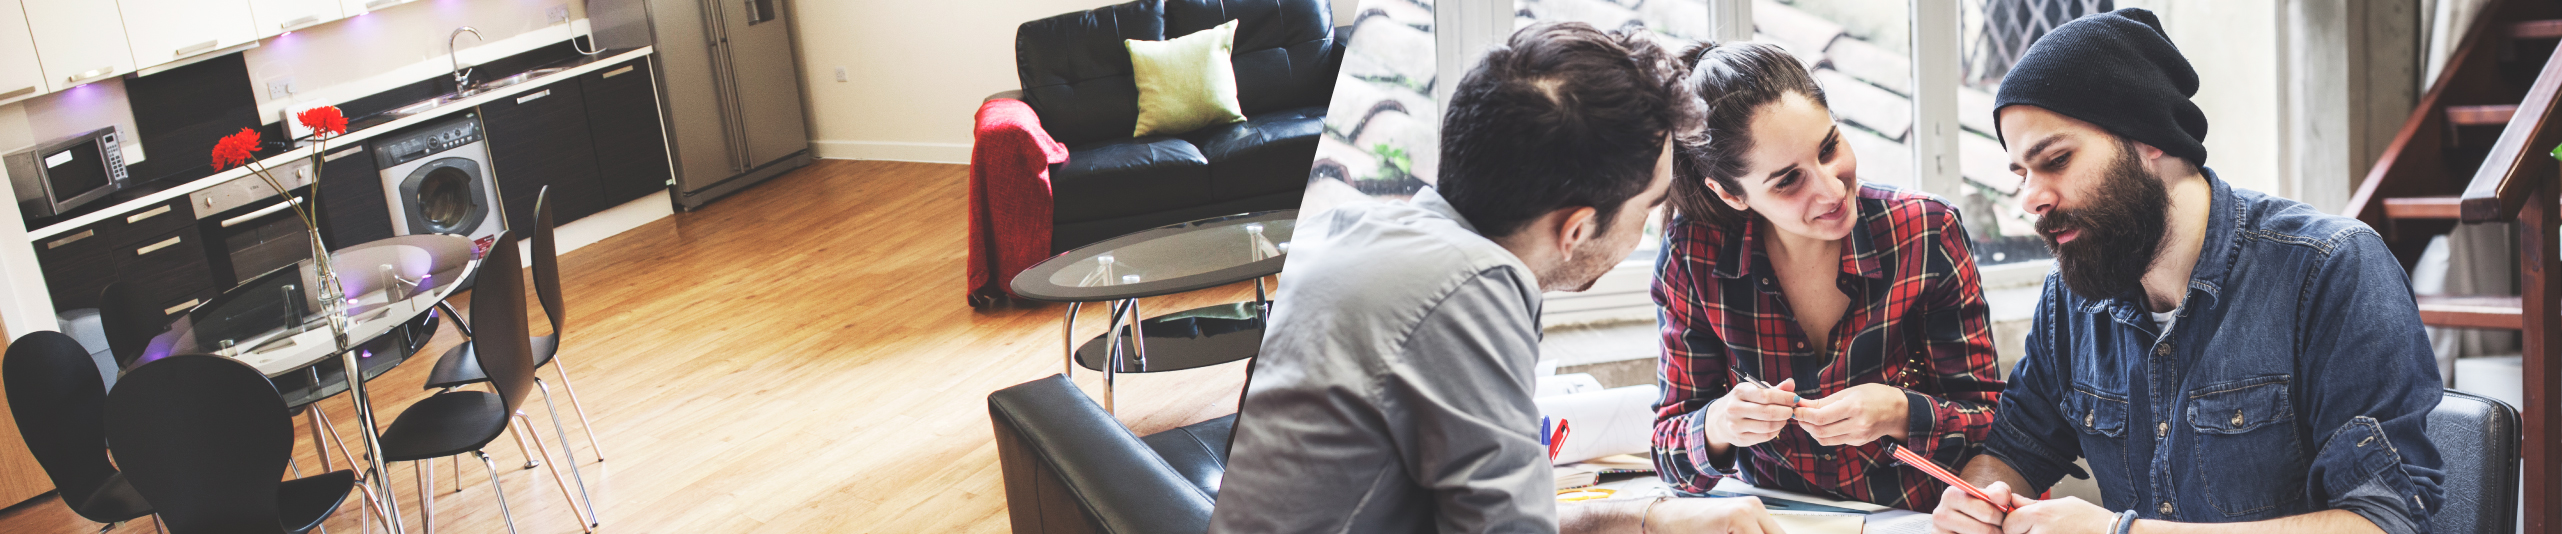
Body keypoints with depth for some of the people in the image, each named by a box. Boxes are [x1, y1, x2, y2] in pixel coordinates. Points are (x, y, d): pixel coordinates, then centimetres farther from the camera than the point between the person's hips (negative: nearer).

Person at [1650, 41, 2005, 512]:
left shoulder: (1928, 234, -9)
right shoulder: (1693, 255, -9)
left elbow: (1989, 420, -4)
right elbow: (1672, 459, -5)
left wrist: (1899, 413, -24)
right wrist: (1718, 426, -26)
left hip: (1916, 519, 0)